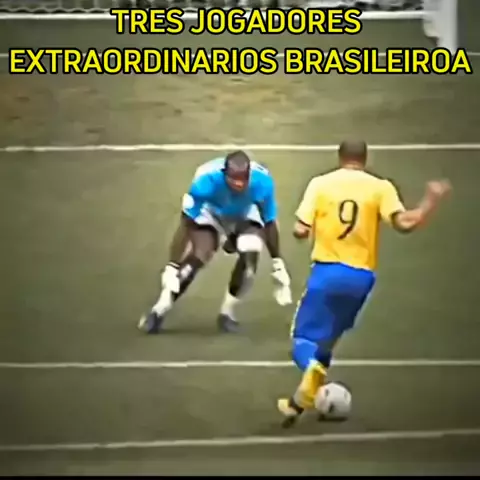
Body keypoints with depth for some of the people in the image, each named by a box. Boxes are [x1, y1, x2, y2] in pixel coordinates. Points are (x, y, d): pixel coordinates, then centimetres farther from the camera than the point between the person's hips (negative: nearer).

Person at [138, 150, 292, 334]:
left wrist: (278, 265, -12)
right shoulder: (206, 179, -41)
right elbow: (186, 223, -31)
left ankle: (227, 313, -1)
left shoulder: (262, 181, -36)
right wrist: (172, 266, -33)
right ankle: (158, 311, -6)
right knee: (197, 258, -21)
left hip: (246, 215, 2)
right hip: (211, 213, -2)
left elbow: (269, 222, -18)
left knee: (250, 257, -22)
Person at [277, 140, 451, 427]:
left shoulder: (320, 183, 0)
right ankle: (300, 401, 26)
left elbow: (301, 231, -5)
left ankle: (314, 369, -30)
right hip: (361, 276, 2)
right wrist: (432, 200, 4)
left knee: (305, 337, 6)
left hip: (328, 272, -2)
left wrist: (304, 229, 20)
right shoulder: (381, 187, 0)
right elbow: (405, 224, -12)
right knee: (326, 338, 21)